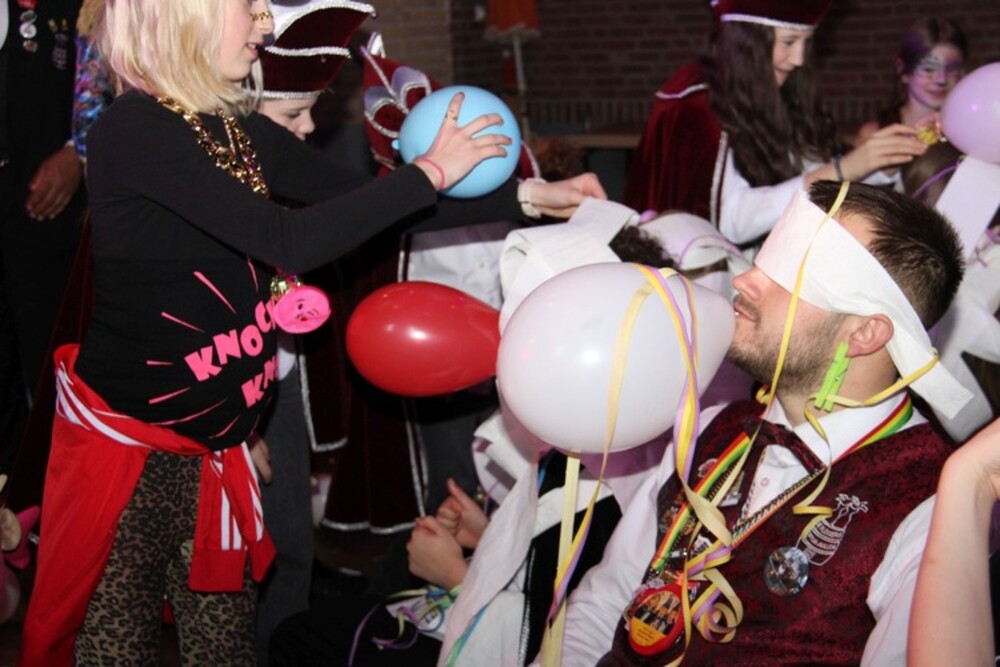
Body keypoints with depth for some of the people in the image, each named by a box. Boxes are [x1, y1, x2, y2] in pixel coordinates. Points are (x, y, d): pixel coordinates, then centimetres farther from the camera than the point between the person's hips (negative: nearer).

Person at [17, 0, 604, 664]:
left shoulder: (243, 133, 6)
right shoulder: (134, 130, -18)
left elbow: (374, 202, 7)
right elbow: (290, 242, -25)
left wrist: (529, 196, 2)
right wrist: (429, 172, -17)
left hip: (214, 447, 7)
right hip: (125, 439, -7)